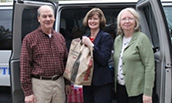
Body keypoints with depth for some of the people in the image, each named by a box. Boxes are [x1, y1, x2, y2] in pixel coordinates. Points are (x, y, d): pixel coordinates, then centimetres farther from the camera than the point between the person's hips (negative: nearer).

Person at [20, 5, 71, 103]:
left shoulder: (60, 37, 11)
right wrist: (28, 92, -9)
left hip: (59, 83, 4)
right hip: (40, 84, -4)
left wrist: (68, 83, 13)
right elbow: (25, 65, -6)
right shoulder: (30, 39, -3)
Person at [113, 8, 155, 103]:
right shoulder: (117, 40, 10)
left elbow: (149, 67, -13)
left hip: (137, 90, -6)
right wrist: (115, 84, 9)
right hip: (120, 88, 6)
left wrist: (147, 93, -17)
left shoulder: (142, 38, -9)